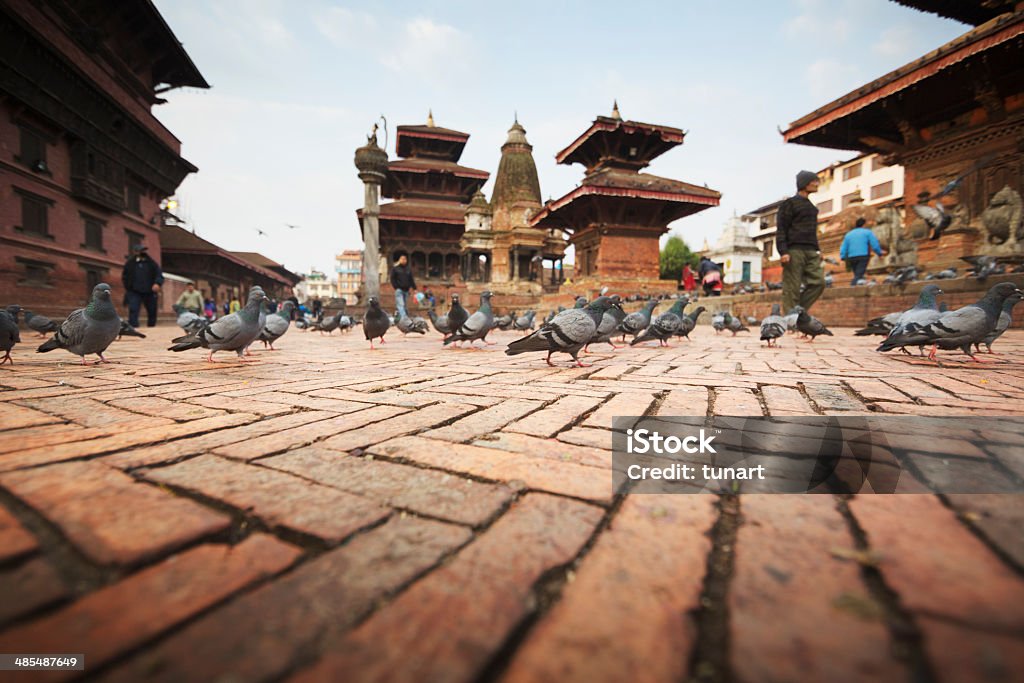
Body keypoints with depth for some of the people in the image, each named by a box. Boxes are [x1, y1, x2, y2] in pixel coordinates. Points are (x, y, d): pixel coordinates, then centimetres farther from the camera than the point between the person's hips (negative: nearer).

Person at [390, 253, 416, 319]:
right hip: (399, 290, -5)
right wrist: (396, 287, -9)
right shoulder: (395, 268, 4)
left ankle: (399, 318, 20)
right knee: (400, 305, -16)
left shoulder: (409, 269, 15)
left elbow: (411, 279, 16)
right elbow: (392, 279, 1)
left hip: (406, 290, 5)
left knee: (404, 305, 9)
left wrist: (414, 288, 7)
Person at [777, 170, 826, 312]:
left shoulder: (811, 206, 25)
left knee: (818, 282, -6)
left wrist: (817, 249, 22)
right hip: (794, 251, -7)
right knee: (792, 288, -8)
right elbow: (781, 229, -7)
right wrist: (783, 252, -18)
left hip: (811, 252, 7)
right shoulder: (790, 203, 1)